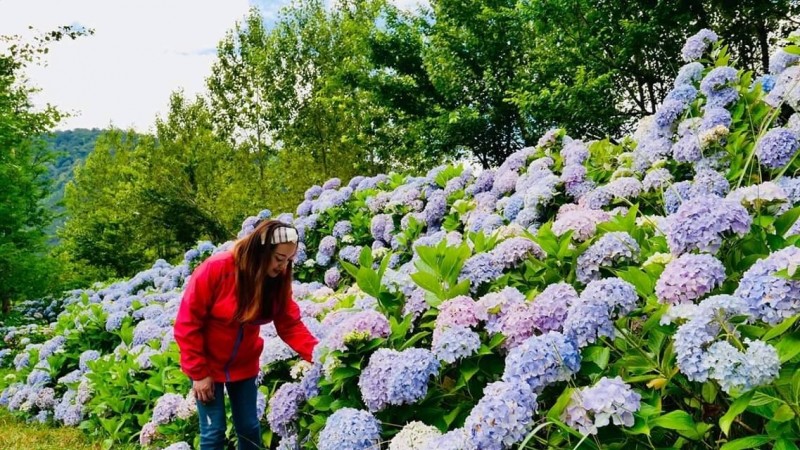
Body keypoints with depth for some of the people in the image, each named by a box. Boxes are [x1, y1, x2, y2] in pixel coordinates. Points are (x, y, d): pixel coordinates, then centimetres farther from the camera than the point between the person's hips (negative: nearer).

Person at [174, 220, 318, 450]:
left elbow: (290, 325, -12)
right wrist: (198, 372, -18)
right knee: (213, 431, -1)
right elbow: (187, 323, -20)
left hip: (243, 365, 4)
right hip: (207, 363, -4)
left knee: (249, 427, 10)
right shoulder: (215, 269, -27)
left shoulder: (278, 280, -13)